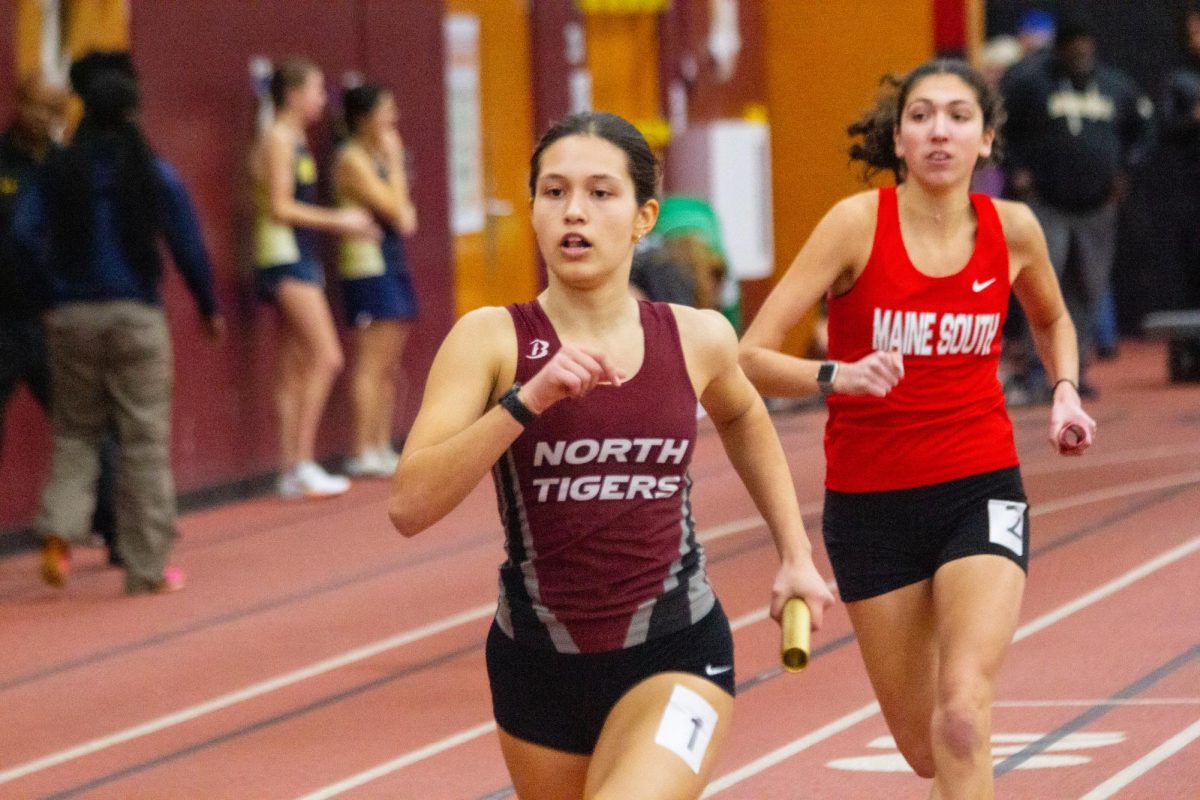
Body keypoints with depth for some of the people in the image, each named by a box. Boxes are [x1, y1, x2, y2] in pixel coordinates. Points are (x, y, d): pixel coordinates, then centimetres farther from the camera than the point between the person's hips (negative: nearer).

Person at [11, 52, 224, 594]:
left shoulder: (59, 170, 1)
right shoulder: (155, 174, -3)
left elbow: (24, 232, -9)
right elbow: (189, 249, -3)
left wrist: (57, 271, 8)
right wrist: (209, 309, 11)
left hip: (71, 316, 2)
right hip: (135, 315, -2)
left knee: (74, 433, 16)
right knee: (144, 441, 4)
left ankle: (59, 533, -7)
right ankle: (147, 567, 6)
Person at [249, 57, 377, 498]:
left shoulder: (295, 139, 17)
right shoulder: (278, 139, -11)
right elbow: (279, 207, -16)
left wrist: (340, 220, 15)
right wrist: (336, 221, -11)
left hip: (298, 258, 10)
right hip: (283, 258, -10)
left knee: (296, 367, 8)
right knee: (326, 357, -13)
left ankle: (292, 470, 8)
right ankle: (301, 462, -12)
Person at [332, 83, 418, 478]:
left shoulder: (380, 157, 16)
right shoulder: (353, 159, -11)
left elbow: (402, 209, 23)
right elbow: (392, 208, -15)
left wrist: (405, 214, 1)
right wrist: (395, 161, -8)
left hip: (392, 260, 10)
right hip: (368, 262, -10)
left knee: (389, 364, 8)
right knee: (372, 363, -12)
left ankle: (383, 448, 11)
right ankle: (364, 452, -13)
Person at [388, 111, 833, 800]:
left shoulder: (697, 339, -2)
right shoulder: (491, 340, -9)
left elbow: (743, 417, 23)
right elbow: (409, 505, -21)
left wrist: (796, 555, 20)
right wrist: (529, 398, -29)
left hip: (675, 660, -1)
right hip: (537, 663, 1)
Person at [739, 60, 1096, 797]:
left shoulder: (1013, 229, -2)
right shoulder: (859, 223, -11)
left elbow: (1052, 319, 23)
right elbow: (750, 357, -14)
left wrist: (1065, 391, 4)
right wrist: (837, 376, -32)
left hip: (980, 490, 0)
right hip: (871, 502, 0)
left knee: (962, 715, -22)